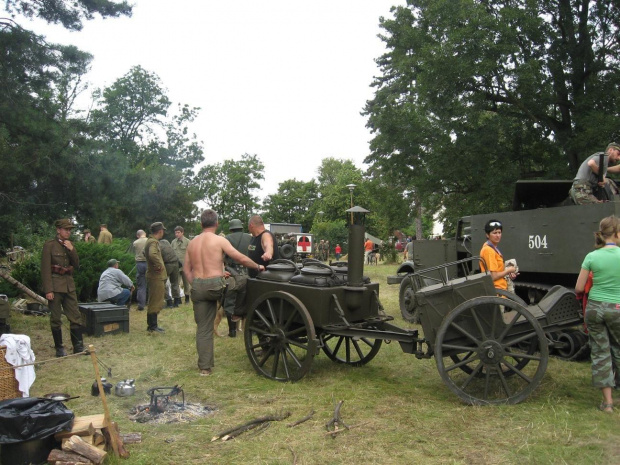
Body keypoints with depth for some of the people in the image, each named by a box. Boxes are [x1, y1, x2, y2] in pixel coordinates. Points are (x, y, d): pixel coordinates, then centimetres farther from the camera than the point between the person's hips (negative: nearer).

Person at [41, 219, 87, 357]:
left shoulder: (70, 245, 11)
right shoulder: (49, 245, -6)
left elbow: (76, 265, 8)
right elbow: (45, 269, -10)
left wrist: (72, 250, -6)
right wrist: (48, 290, -15)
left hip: (69, 284, 5)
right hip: (55, 285, -5)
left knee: (76, 316, 3)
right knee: (56, 318, 2)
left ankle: (78, 346, 9)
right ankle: (59, 348, 13)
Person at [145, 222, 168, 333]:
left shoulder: (150, 241, 15)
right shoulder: (153, 242, -18)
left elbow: (145, 253, 33)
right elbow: (152, 254, -39)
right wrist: (159, 265, -27)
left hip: (156, 276, 10)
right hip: (156, 277, -10)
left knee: (155, 302, 17)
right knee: (155, 302, -4)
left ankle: (152, 325, 25)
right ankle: (152, 327, 2)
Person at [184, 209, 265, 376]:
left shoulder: (192, 243, 12)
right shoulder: (219, 240, -5)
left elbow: (186, 269, 13)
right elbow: (241, 259, -6)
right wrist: (258, 267, 8)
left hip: (197, 288, 5)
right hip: (216, 285, -5)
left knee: (203, 329, 10)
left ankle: (204, 367, 13)